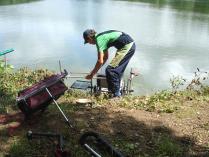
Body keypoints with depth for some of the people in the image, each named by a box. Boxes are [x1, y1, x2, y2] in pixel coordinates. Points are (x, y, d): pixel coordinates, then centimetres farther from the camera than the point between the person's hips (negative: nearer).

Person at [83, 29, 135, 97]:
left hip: (127, 46, -10)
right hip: (130, 45, 10)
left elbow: (100, 61, -14)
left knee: (110, 70, -8)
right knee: (117, 70, 17)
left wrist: (92, 74, -2)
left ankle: (116, 95, -1)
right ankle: (117, 92, 26)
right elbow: (105, 57, 28)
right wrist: (94, 71, 29)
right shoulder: (102, 37, 19)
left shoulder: (98, 40, -10)